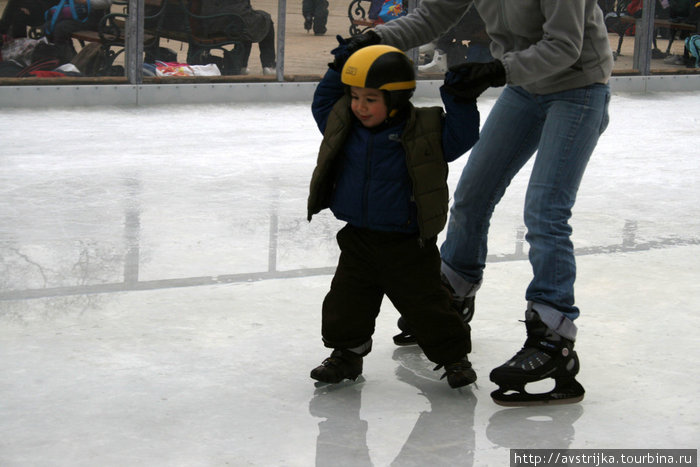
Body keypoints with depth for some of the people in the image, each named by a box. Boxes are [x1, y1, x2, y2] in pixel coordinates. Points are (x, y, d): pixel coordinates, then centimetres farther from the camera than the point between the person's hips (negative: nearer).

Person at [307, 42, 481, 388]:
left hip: (407, 243, -4)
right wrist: (337, 71, 5)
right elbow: (322, 105, 17)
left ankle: (454, 357, 20)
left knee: (426, 304, 3)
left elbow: (461, 136, -13)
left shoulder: (425, 131, -12)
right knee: (346, 302, 7)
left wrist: (458, 101, -25)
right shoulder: (343, 126, 1)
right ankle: (346, 353, 27)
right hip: (357, 239, 4)